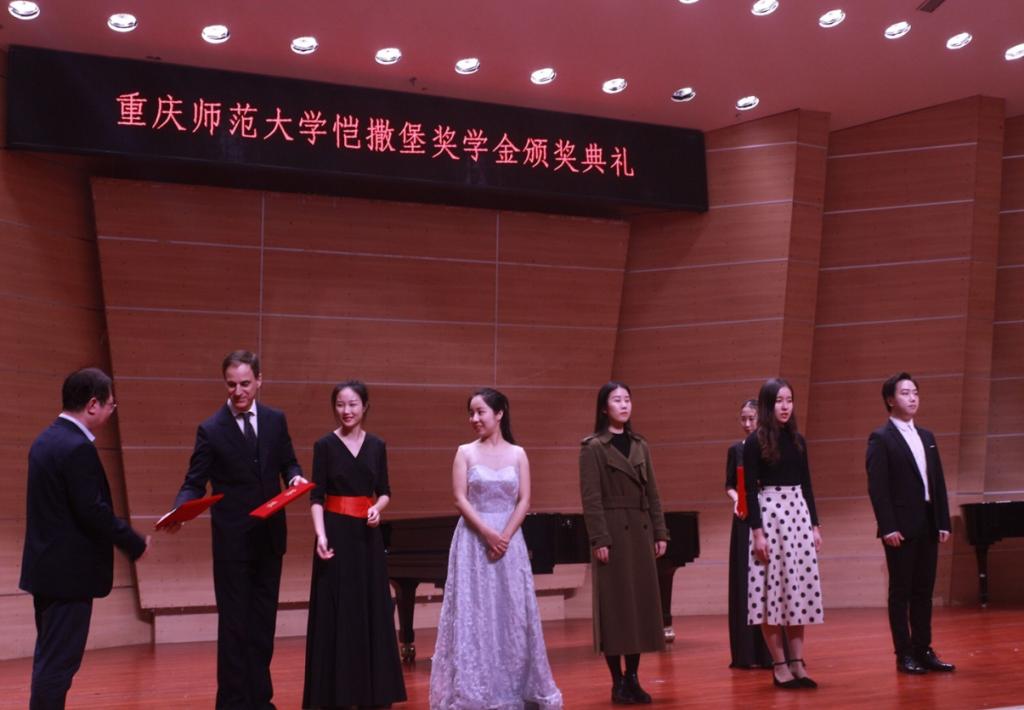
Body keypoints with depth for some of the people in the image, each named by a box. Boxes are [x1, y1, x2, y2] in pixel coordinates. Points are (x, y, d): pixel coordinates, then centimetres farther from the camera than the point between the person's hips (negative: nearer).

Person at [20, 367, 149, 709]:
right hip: (70, 571, -10)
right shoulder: (78, 447, -20)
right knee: (60, 662, -3)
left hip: (47, 567, 10)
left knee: (49, 657, 18)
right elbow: (93, 511, -23)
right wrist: (136, 544, -10)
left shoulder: (47, 439, 10)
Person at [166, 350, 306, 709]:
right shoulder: (211, 430, -8)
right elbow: (195, 483, -8)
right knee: (234, 623, 1)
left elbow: (287, 462, 13)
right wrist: (180, 511, -28)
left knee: (264, 622, 12)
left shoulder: (275, 420, 4)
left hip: (270, 537, 4)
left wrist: (295, 477, -10)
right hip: (232, 541, -4)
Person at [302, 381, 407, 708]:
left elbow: (384, 492, 11)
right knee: (335, 611, -1)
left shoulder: (377, 446, 7)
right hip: (337, 532, -3)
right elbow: (317, 497, -7)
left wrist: (377, 508, -11)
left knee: (371, 610, 5)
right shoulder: (325, 445, -3)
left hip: (368, 535, 3)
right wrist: (321, 535, -20)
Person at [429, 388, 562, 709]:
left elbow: (524, 501, -1)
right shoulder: (466, 452, 2)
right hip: (473, 541, -1)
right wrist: (487, 533, -16)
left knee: (512, 613, 5)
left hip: (509, 540, 1)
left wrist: (505, 537, -13)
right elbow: (460, 499, -6)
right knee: (473, 613, 0)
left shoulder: (517, 454, 5)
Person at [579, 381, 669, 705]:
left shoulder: (640, 445, 12)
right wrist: (599, 540, -16)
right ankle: (618, 682, 7)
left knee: (641, 602, 6)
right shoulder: (593, 447, -5)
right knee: (614, 604, -1)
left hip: (641, 532, 6)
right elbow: (591, 498, -10)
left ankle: (633, 678, 15)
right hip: (614, 532, -5)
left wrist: (660, 533, 7)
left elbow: (652, 493, 12)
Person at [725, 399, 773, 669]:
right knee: (743, 583, 2)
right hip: (744, 520, 3)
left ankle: (771, 651, 5)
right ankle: (746, 652, 8)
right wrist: (735, 499, -10)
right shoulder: (736, 450, 9)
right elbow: (730, 485, 10)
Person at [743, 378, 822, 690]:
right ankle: (779, 665, 5)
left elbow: (806, 484, 13)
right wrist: (757, 531, -15)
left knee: (799, 588, 5)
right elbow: (750, 489, -9)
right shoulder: (755, 441, -5)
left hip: (798, 512, 5)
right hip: (769, 513, -5)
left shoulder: (797, 439, 10)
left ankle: (797, 663, 10)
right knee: (773, 589, -1)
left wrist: (815, 524, 9)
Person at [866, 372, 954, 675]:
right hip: (901, 527, -6)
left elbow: (938, 482, 14)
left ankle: (923, 651, 17)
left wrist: (943, 522, 8)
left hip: (928, 525, 6)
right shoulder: (881, 438, -6)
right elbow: (877, 487, -12)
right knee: (900, 592, 0)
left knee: (923, 591, 10)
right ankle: (904, 655, 5)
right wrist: (888, 527, -18)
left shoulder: (926, 437, 15)